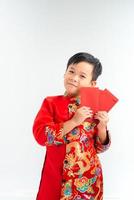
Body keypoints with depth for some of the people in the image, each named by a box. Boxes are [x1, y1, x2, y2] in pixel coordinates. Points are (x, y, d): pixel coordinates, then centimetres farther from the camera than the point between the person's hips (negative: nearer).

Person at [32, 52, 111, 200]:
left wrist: (102, 127, -12)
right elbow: (40, 135, -18)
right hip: (57, 175, -1)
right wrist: (74, 122, -21)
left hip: (88, 177, 2)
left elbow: (100, 147, 6)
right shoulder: (51, 103, -4)